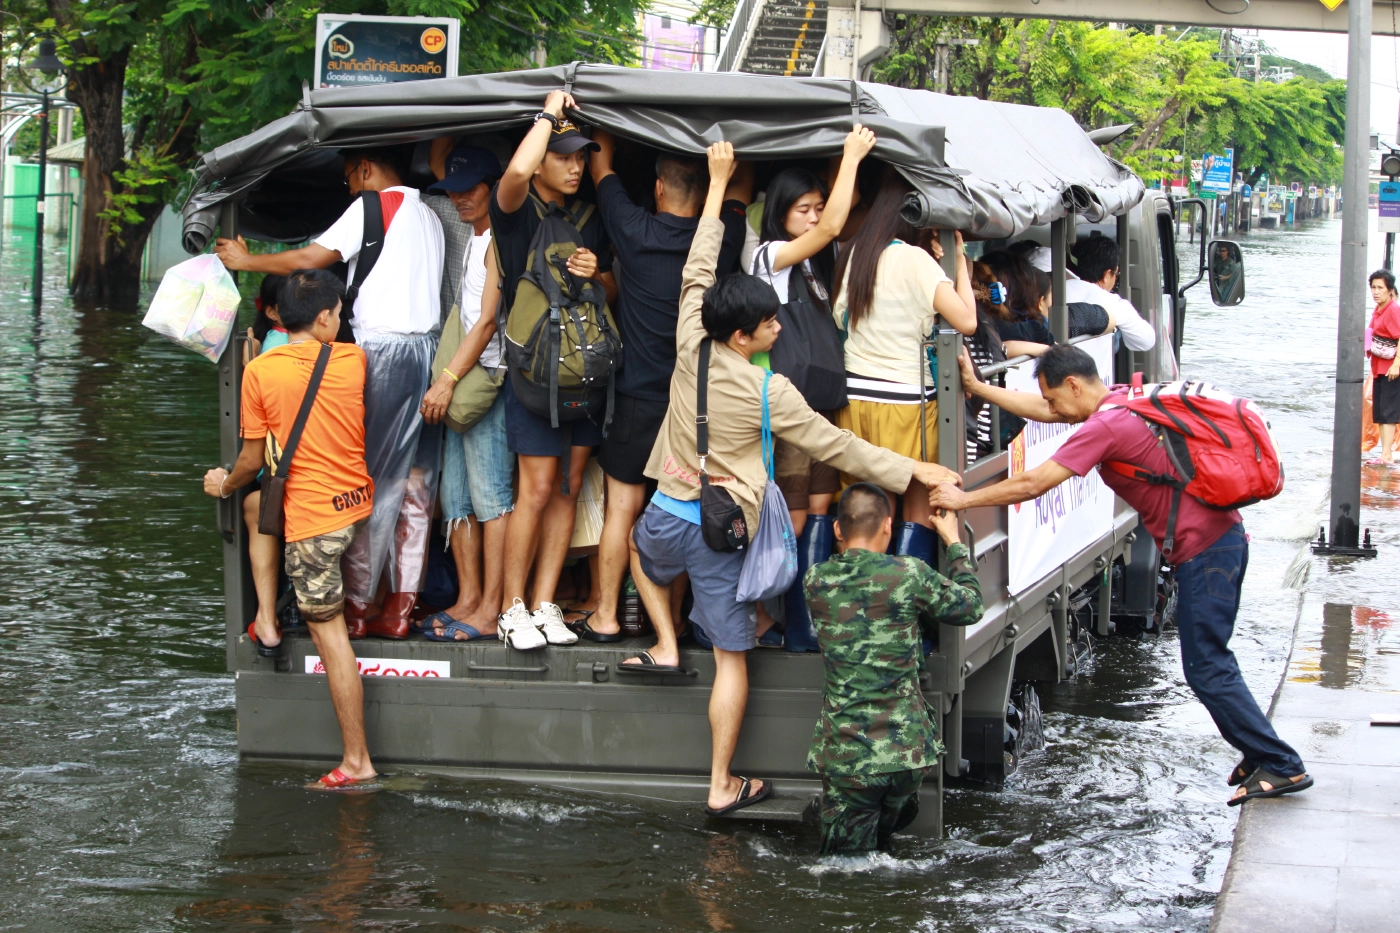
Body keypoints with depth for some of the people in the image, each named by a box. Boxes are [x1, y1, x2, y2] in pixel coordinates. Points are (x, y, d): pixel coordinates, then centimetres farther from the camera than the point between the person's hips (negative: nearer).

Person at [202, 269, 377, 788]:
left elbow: (254, 458, -1)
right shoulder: (355, 360, 1)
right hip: (361, 505, 3)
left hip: (311, 516, -3)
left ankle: (356, 760, 0)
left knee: (329, 633, -1)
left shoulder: (260, 371, -7)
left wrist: (224, 484, 19)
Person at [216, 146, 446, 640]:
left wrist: (247, 261, 5)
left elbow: (310, 259, -6)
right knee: (414, 487, 5)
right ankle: (400, 608, 6)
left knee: (368, 483, -4)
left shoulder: (373, 206, -4)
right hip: (427, 347, 7)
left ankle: (355, 608, -3)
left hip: (383, 348, -7)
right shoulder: (428, 215, 19)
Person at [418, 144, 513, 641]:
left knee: (490, 493, -9)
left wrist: (449, 378, -21)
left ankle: (491, 610, -9)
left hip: (489, 377, -9)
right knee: (455, 493, 8)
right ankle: (468, 598, 13)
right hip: (456, 377, 9)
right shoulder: (462, 231, 16)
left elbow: (488, 320, -17)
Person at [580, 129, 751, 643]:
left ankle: (605, 616, 8)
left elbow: (601, 163, 7)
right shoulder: (721, 240, -5)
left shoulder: (635, 232, -10)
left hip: (639, 398, -2)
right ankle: (672, 616, 15)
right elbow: (741, 185, 17)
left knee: (624, 506, 5)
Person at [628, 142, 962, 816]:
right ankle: (722, 786, 6)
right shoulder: (770, 392, -13)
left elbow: (696, 272, 7)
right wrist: (911, 471, 2)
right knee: (732, 657, 4)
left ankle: (666, 646, 27)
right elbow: (834, 447, -7)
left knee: (640, 545, 41)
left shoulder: (690, 348, -6)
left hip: (668, 516, 4)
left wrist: (718, 183, 14)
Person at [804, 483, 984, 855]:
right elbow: (972, 607, 9)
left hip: (846, 755, 1)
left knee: (846, 854, 12)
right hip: (907, 752, -1)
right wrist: (955, 543, 20)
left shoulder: (815, 581, -2)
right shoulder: (910, 575, -9)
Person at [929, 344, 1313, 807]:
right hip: (1219, 538, 10)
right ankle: (1261, 757, 23)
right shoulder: (1121, 398, 10)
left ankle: (1282, 766, -2)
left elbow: (1032, 484, -17)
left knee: (1207, 670, -5)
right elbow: (1042, 411, 21)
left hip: (1204, 551, -10)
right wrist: (977, 386, 22)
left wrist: (963, 499, -8)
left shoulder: (1106, 426, -19)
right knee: (1211, 662, 17)